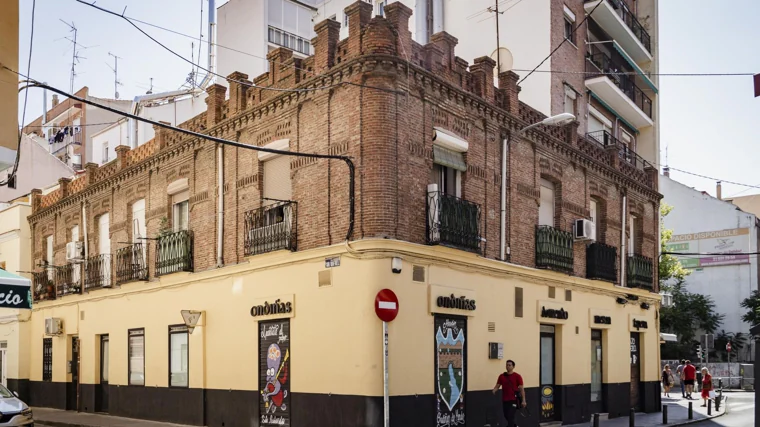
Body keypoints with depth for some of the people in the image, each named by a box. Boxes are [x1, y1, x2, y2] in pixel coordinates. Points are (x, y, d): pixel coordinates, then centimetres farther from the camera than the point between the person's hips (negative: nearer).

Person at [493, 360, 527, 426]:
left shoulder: (517, 376, -5)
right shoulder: (501, 376, 6)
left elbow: (521, 389, -5)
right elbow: (497, 386, 6)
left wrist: (523, 400, -10)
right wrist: (494, 391, -18)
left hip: (514, 400, -5)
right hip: (504, 400, 5)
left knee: (510, 417, -11)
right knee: (507, 416, 16)